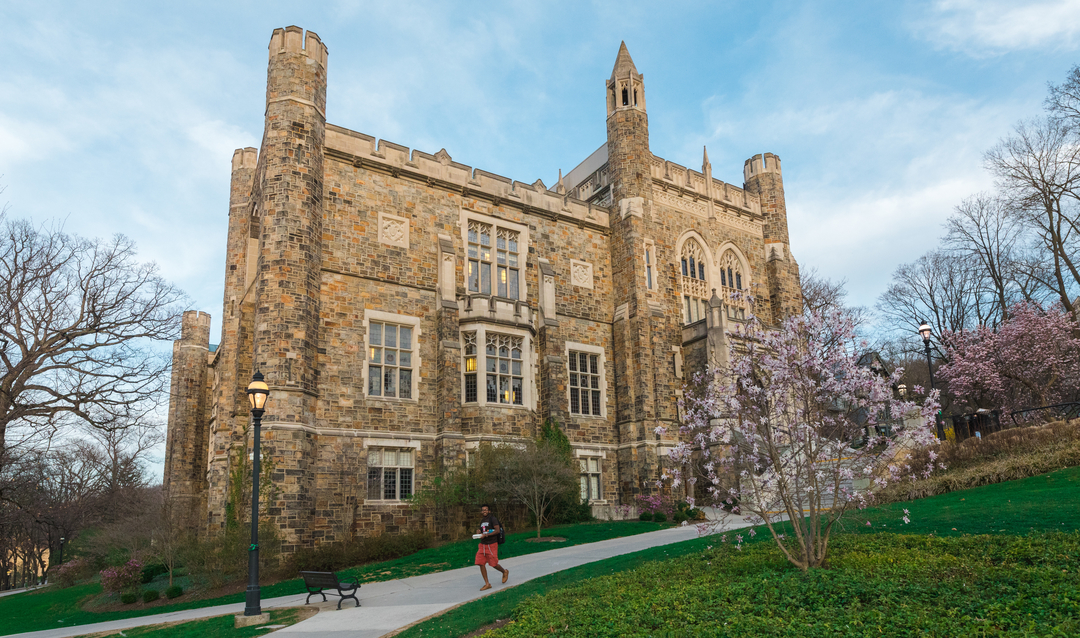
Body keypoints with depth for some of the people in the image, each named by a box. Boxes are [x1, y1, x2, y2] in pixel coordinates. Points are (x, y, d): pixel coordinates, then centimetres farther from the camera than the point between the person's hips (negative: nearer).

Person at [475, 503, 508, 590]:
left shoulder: (493, 519, -9)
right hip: (482, 545, 7)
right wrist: (479, 532, 4)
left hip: (492, 545, -7)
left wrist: (486, 535, -26)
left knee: (494, 564, -2)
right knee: (481, 563, -3)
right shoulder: (482, 521, 14)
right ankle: (487, 584, 5)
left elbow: (497, 530, -20)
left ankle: (505, 572, 29)